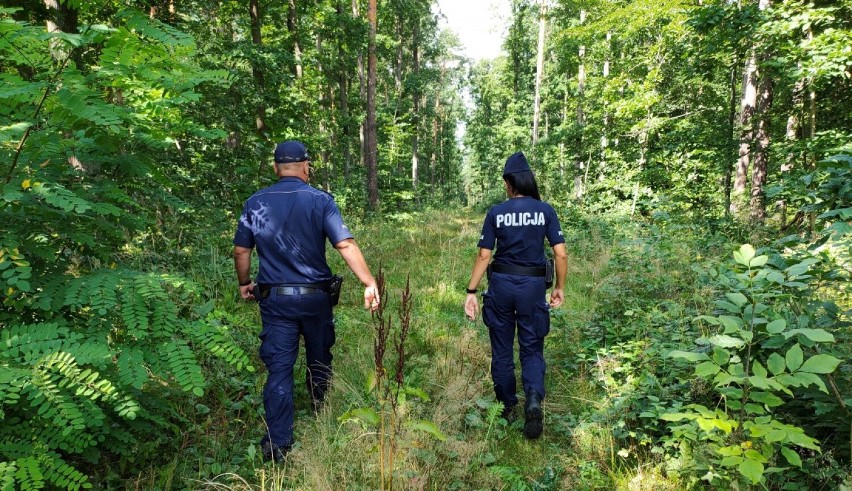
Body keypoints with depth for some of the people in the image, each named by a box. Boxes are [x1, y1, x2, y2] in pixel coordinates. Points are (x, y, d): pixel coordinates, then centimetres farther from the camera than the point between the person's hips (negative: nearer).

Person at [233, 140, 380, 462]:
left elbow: (241, 251, 4)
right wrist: (369, 283, -15)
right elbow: (346, 245, -17)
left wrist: (244, 284, 20)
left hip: (274, 299, 1)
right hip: (315, 297, -1)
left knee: (279, 368, 5)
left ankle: (277, 444, 7)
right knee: (319, 358, 20)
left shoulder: (255, 203, 0)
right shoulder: (320, 200, -8)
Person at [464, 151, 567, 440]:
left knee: (502, 349, 15)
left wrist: (471, 292, 1)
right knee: (532, 349, 13)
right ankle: (534, 400, -10)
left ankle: (506, 408, 28)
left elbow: (483, 256, -4)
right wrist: (559, 288, 8)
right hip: (532, 286, 0)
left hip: (501, 284, 0)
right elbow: (560, 254, -5)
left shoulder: (496, 213, -3)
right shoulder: (545, 211, -2)